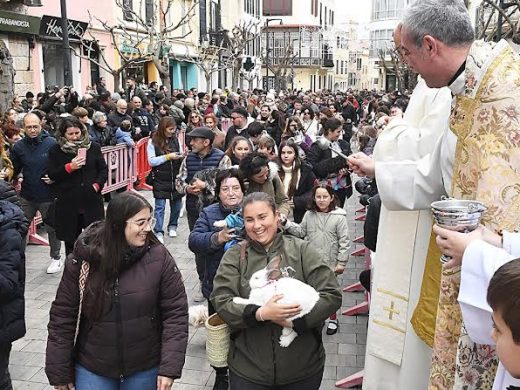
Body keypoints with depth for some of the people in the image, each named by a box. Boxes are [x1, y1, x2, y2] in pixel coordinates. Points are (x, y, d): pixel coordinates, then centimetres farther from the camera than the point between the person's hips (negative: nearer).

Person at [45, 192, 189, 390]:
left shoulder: (159, 257, -13)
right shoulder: (83, 259, -11)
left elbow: (175, 313, -9)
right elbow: (62, 316, -4)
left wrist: (170, 366, -13)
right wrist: (59, 371, 0)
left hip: (145, 369, 0)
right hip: (91, 369, 0)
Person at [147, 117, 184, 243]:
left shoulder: (175, 139, 2)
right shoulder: (153, 141, -6)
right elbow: (151, 161, -10)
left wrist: (183, 156, -12)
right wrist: (168, 157, -17)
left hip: (176, 177, 4)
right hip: (160, 179, -3)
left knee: (176, 203, 12)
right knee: (160, 206, 0)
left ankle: (172, 226, 32)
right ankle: (158, 232, 6)